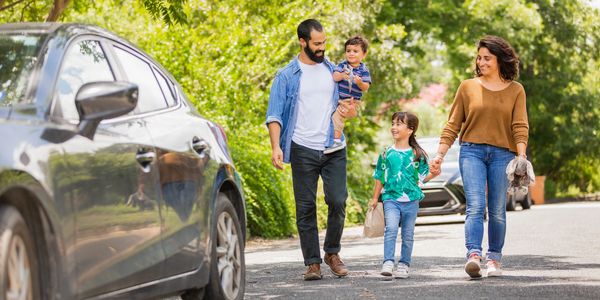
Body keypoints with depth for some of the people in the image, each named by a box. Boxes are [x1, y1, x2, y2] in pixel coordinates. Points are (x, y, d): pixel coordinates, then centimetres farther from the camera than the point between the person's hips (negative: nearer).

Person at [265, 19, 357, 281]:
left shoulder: (333, 70, 11)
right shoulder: (286, 76, 2)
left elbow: (346, 100, 23)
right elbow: (274, 115, -3)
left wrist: (349, 110, -3)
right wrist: (275, 147, -17)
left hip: (333, 148, 2)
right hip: (303, 150, -2)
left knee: (338, 201, -7)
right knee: (305, 208, 0)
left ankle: (332, 252, 13)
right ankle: (312, 262, 6)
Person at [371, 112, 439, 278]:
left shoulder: (417, 154, 2)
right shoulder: (387, 154, 4)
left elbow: (423, 177, 5)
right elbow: (379, 178, 11)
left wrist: (433, 174, -14)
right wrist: (375, 198, 11)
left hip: (411, 200, 1)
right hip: (391, 198, -1)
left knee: (408, 234, 6)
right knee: (391, 229, -18)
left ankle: (404, 265, 16)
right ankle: (388, 262, -22)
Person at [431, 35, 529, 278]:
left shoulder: (515, 90, 9)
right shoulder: (468, 87, 9)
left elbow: (520, 126, 1)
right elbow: (453, 124, 10)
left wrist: (522, 154, -14)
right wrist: (440, 154, 2)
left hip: (502, 153, 1)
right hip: (472, 151, -1)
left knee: (497, 210, 3)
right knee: (475, 206, -16)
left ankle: (494, 258, 13)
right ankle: (473, 255, -27)